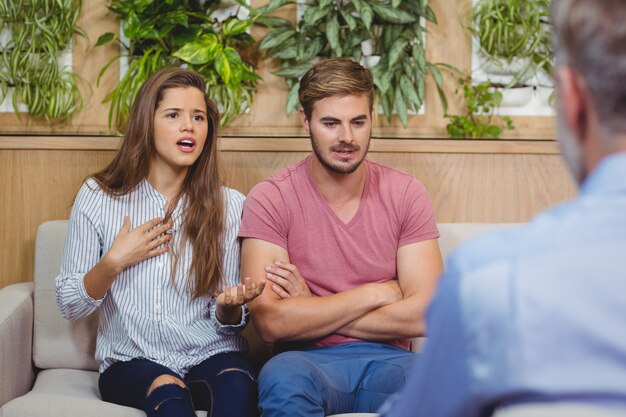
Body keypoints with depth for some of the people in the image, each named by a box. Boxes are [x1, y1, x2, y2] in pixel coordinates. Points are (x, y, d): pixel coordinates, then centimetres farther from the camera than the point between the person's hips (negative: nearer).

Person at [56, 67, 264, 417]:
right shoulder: (97, 197, 0)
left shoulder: (230, 205, 1)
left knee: (237, 381, -33)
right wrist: (113, 262, -13)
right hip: (132, 361, -1)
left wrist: (229, 307, -19)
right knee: (167, 388, -35)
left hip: (211, 356, 1)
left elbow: (227, 324, 4)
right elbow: (70, 306, 3)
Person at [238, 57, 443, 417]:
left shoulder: (406, 194, 4)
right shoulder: (270, 199, -3)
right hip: (308, 362, -1)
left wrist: (312, 313, -8)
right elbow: (270, 322, -13)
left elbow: (425, 314, -5)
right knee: (283, 377, -38)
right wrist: (376, 294, -7)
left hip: (388, 360, 1)